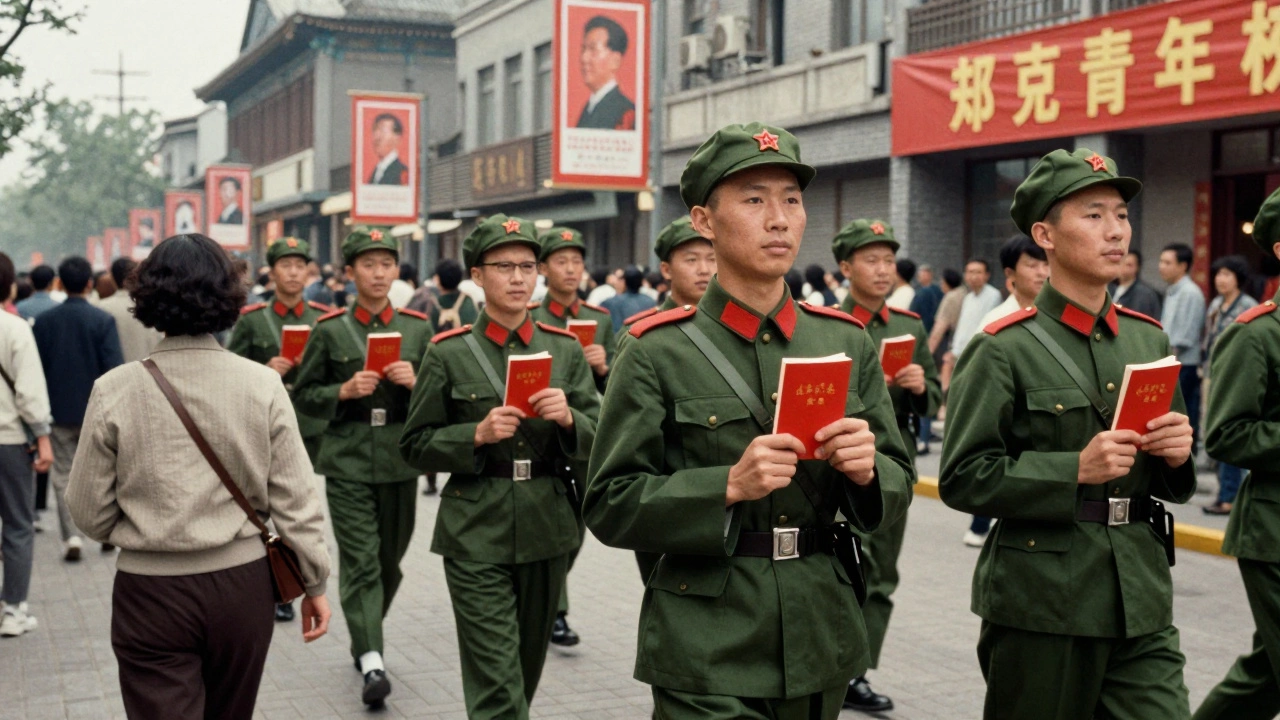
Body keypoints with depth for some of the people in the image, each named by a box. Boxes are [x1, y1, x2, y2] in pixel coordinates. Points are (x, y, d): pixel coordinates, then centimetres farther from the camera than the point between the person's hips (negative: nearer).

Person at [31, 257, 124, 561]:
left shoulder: (44, 321, -3)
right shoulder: (102, 320, -11)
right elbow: (114, 369, -14)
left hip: (59, 409, 1)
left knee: (63, 474, 7)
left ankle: (72, 537, -1)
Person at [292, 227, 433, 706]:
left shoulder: (418, 328, 6)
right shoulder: (329, 330, 1)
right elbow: (303, 397, 4)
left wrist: (415, 382, -12)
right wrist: (345, 391, -13)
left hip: (400, 462, 3)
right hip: (347, 462, -2)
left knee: (390, 559, 13)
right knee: (360, 559, -9)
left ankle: (364, 639, 35)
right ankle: (372, 661, -12)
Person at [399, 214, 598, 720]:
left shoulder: (566, 349, 6)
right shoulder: (449, 353, -1)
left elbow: (597, 444, 6)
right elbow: (416, 446, 1)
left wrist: (568, 418, -15)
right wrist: (477, 435, -15)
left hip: (548, 531, 4)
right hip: (477, 538, -3)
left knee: (527, 667, 18)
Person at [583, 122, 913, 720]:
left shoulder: (849, 344, 5)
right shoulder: (657, 355, -7)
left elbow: (897, 486, 9)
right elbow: (610, 505, -9)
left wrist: (866, 469, -13)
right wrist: (729, 486, -22)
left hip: (821, 643, 4)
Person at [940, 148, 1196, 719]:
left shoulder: (1149, 340, 10)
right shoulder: (1003, 350, -8)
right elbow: (962, 479, -12)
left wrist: (1177, 453, -4)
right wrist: (1075, 470, -21)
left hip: (1141, 605, 5)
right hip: (1042, 605, -5)